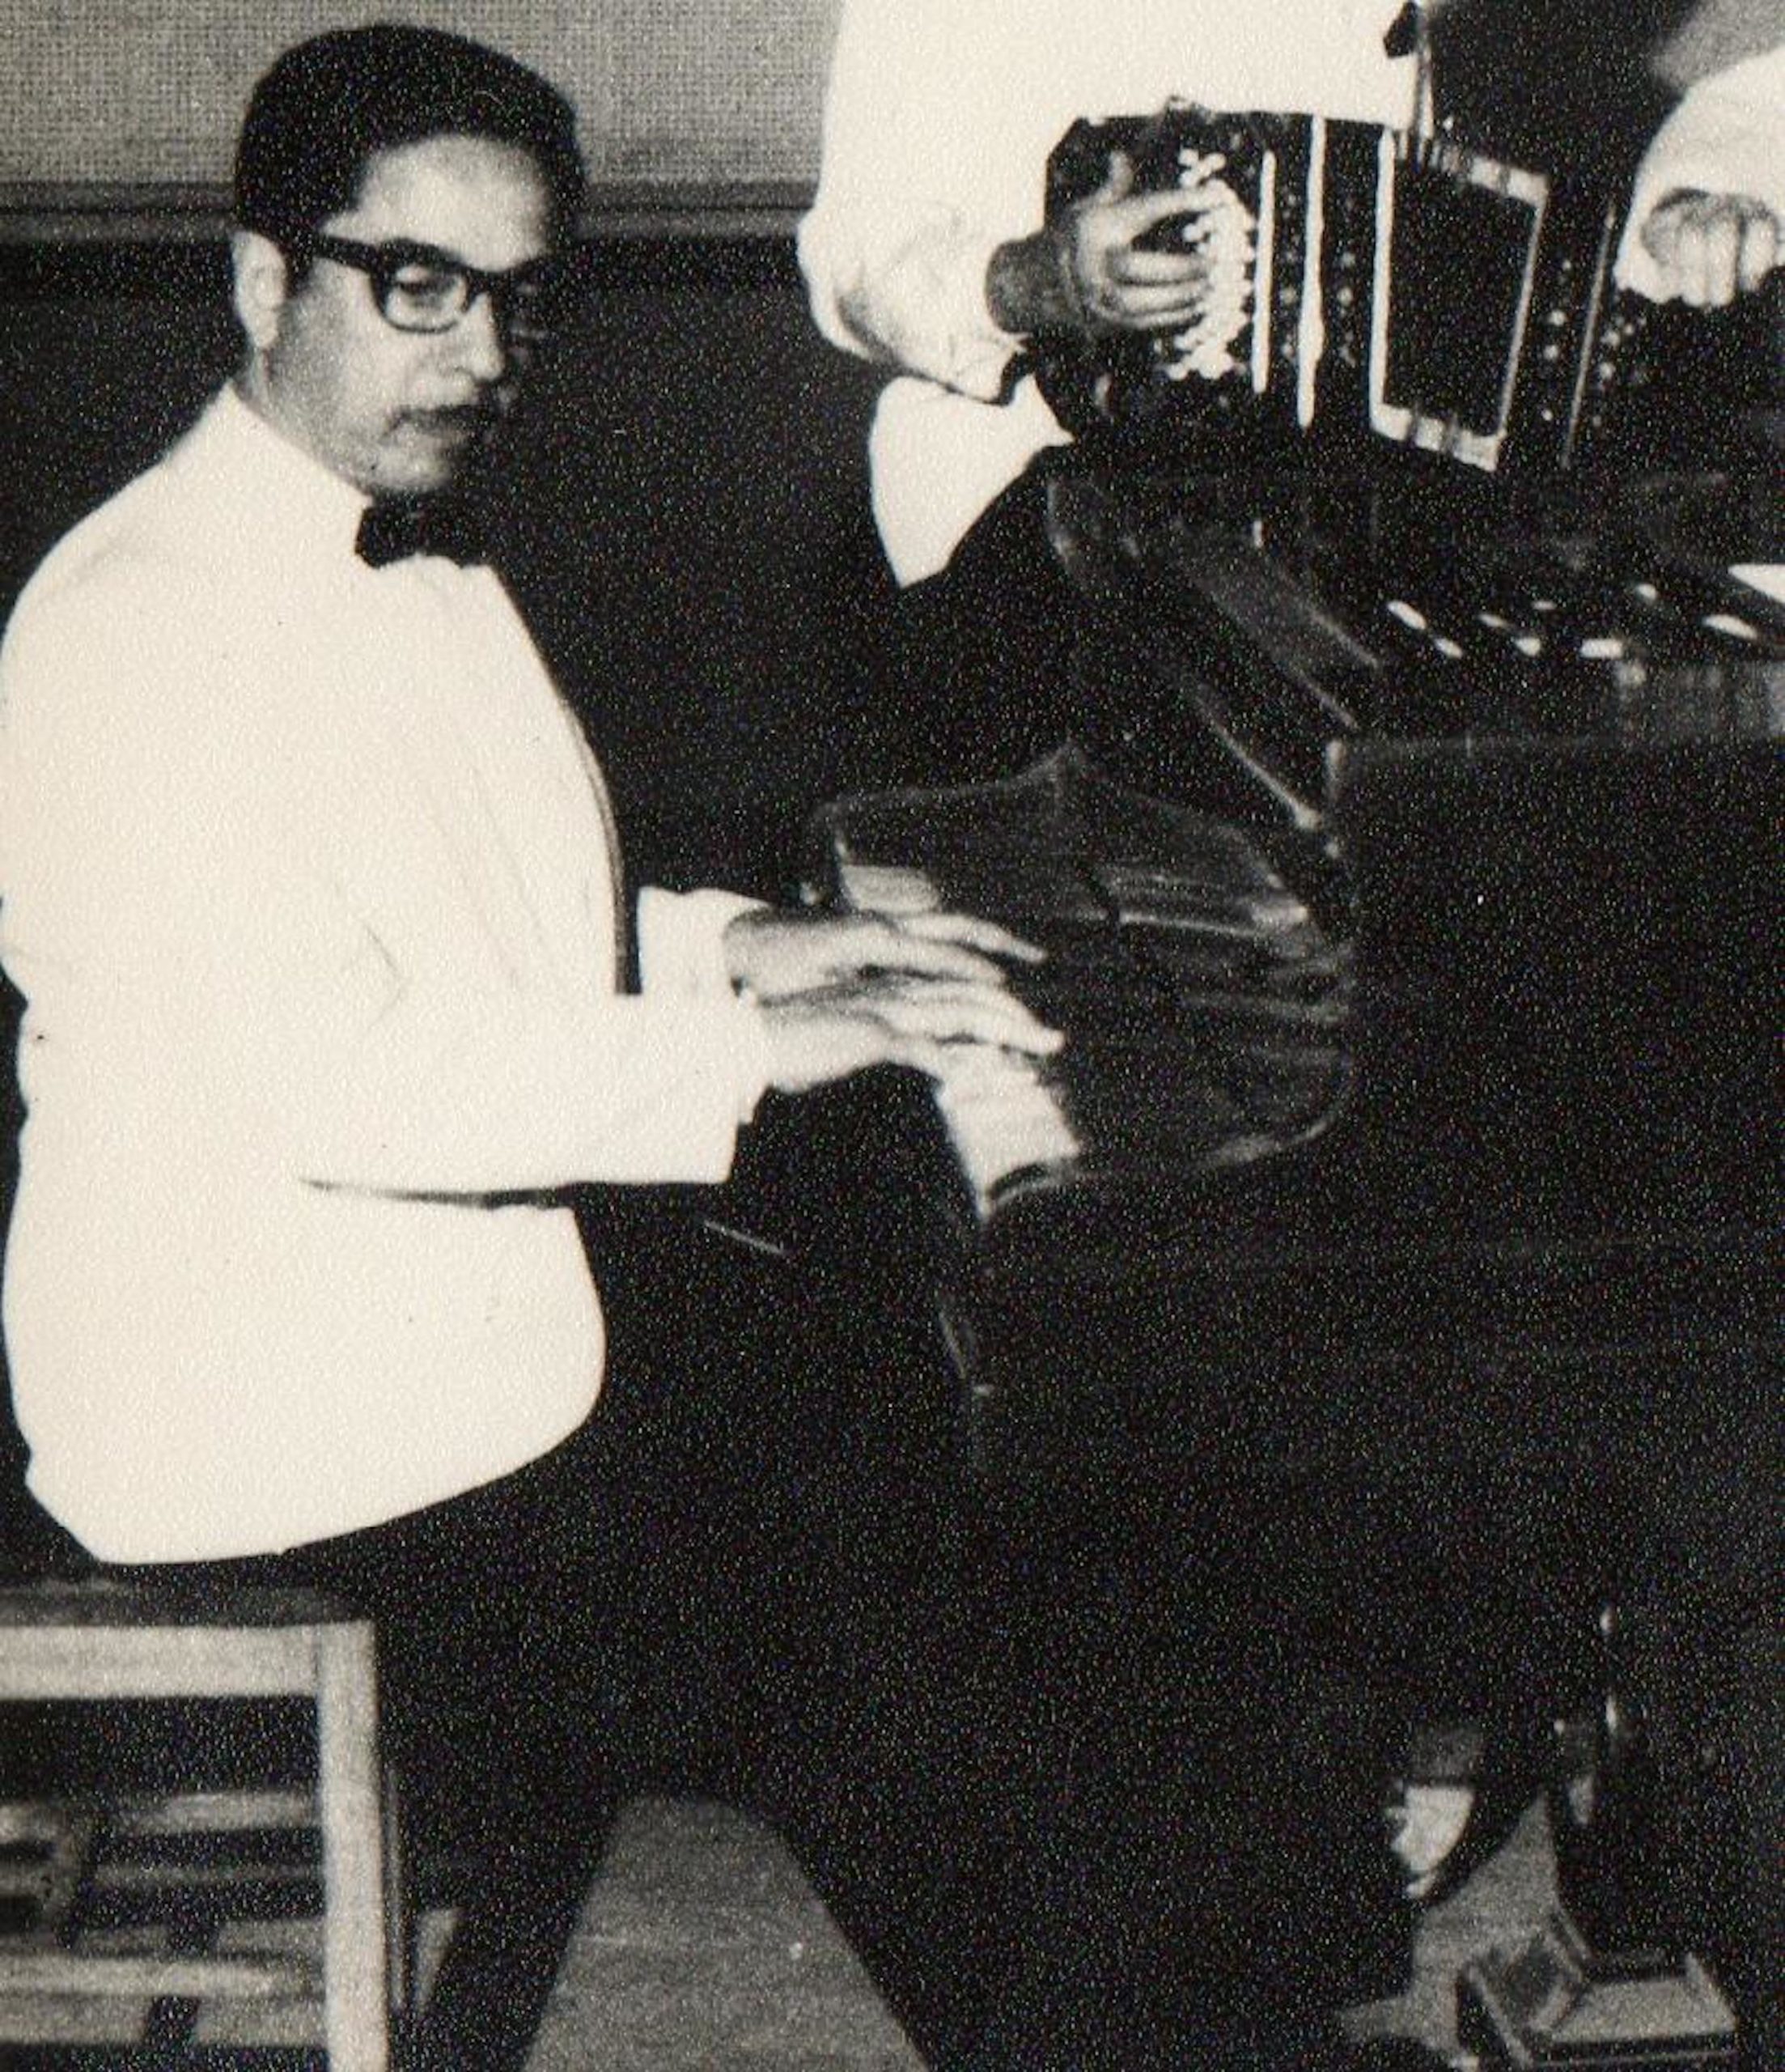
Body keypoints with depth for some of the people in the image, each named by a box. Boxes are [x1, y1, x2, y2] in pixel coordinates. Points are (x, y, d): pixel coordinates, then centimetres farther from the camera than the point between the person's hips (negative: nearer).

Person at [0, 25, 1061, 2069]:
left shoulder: (411, 561, 12)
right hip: (273, 1429, -10)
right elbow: (338, 1077, -29)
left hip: (473, 1290, 10)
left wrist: (733, 946, 5)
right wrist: (750, 1047, -23)